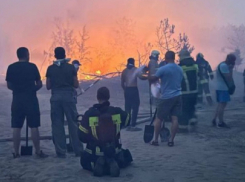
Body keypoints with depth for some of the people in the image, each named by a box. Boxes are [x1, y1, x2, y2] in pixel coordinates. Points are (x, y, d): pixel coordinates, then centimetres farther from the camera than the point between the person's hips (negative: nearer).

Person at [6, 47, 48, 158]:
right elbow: (39, 84, -1)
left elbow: (9, 85, 8)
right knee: (34, 126, 1)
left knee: (16, 127, 6)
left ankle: (16, 152, 8)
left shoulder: (11, 68, 3)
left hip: (17, 99, 3)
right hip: (30, 99, -2)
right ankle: (38, 151, 4)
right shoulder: (32, 66, -3)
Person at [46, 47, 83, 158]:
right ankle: (78, 150, 8)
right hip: (68, 96, -1)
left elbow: (48, 86, 4)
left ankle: (61, 152, 5)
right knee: (73, 123, 5)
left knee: (57, 124, 5)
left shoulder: (50, 68, 2)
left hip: (56, 97, 1)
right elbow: (76, 85, 0)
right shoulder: (71, 67, -1)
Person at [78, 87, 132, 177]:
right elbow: (127, 120, 13)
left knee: (84, 162, 32)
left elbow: (81, 136, -7)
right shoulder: (117, 112, -10)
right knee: (127, 158, 33)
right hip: (115, 152, 1)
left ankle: (95, 165, -3)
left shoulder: (89, 114, -14)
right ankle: (113, 163, -1)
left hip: (94, 153, -1)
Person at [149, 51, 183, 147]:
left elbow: (152, 79, -5)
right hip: (177, 96, 6)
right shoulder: (180, 69, 9)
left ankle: (156, 140, 10)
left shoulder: (163, 69, -12)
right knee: (175, 118, 3)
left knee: (158, 119, 5)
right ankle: (171, 140, 5)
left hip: (167, 97, -5)